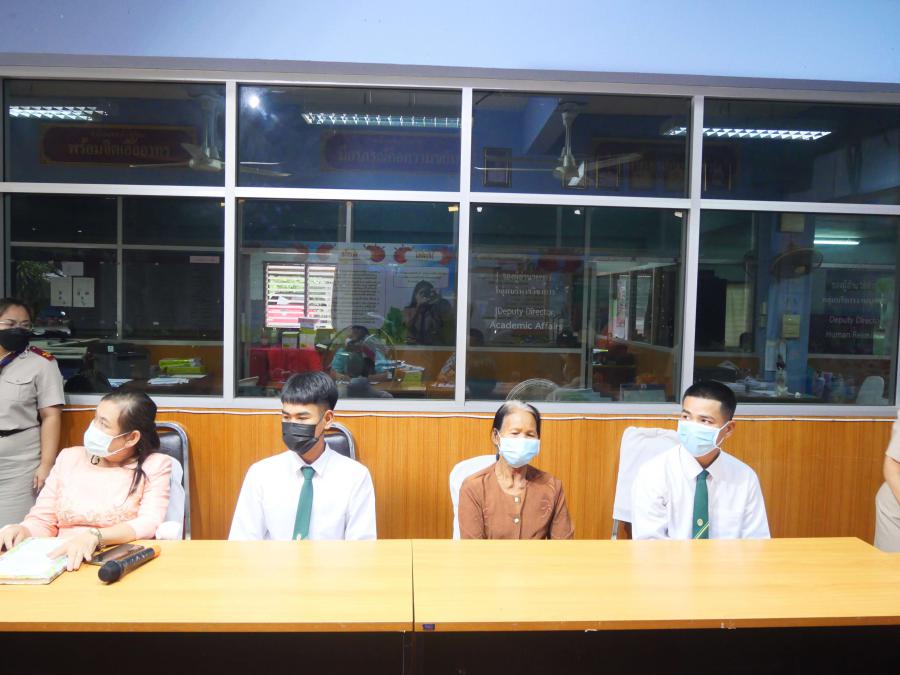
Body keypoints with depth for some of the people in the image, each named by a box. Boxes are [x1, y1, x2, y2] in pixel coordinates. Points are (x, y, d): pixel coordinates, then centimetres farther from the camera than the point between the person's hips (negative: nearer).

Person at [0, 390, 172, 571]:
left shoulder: (155, 465, -4)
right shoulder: (69, 458, 9)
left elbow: (150, 524, -16)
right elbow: (41, 522, 10)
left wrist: (94, 536, -30)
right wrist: (21, 530, -12)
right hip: (61, 561, 4)